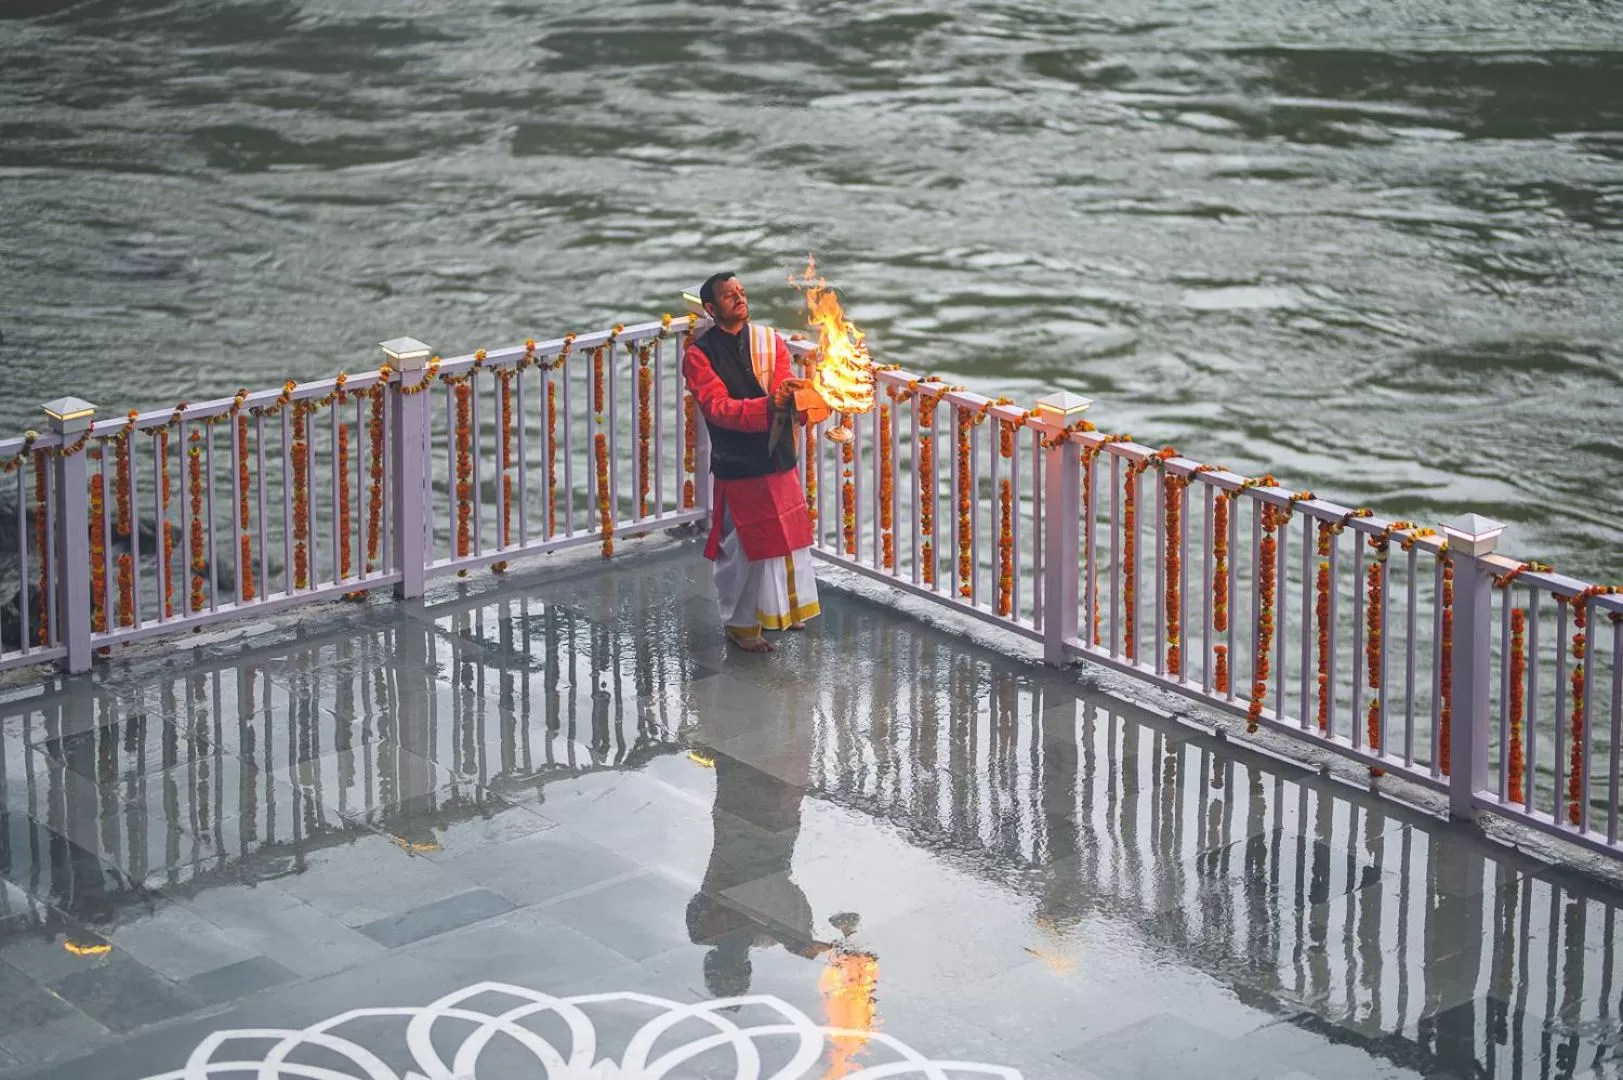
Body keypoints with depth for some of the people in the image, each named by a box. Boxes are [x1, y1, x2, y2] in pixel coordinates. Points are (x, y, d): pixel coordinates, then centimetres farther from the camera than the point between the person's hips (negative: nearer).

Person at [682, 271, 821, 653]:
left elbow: (784, 390, -6)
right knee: (743, 546, 1)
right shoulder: (700, 355, -10)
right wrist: (768, 405, -36)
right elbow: (718, 407, -22)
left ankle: (782, 608, 37)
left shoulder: (768, 340, 4)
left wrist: (795, 398, -31)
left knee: (786, 535, 17)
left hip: (779, 459, 5)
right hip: (738, 467, -5)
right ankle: (740, 623, 18)